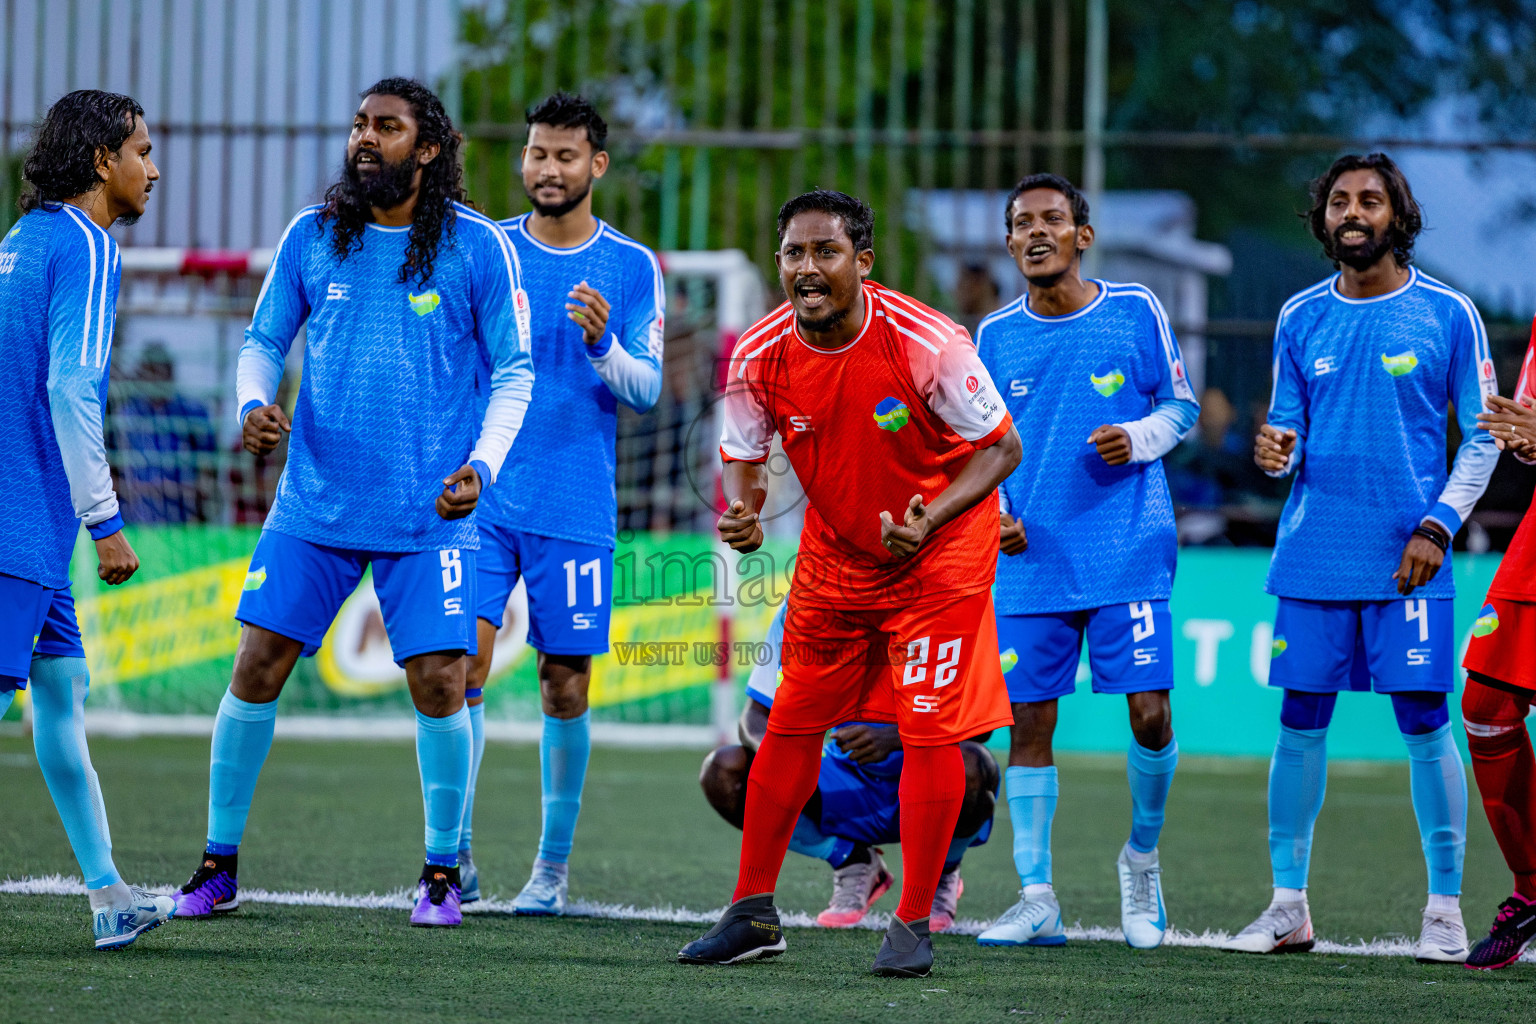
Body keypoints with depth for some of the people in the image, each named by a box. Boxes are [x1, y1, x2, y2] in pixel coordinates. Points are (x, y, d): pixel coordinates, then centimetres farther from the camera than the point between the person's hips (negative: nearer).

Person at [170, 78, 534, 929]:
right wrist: (253, 403, -8)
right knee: (257, 665, -2)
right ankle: (218, 864, 11)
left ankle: (443, 869, 11)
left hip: (427, 510, -2)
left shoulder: (477, 247, -3)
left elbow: (514, 371, 2)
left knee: (439, 683, -7)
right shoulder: (312, 237, 3)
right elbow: (262, 341, 13)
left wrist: (482, 465, -11)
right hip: (314, 502, 2)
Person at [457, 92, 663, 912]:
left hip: (576, 508, -1)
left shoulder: (631, 267, 3)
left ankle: (553, 866, 12)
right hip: (482, 498, 1)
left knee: (565, 685, 1)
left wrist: (603, 347, -20)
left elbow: (648, 389, -1)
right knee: (463, 660, -10)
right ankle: (456, 856, -4)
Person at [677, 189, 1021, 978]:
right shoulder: (759, 356, -15)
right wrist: (743, 514, -22)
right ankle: (752, 914, 15)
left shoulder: (926, 343, -26)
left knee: (930, 731, -8)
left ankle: (913, 925, 3)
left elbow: (1002, 449, -16)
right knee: (791, 723, 6)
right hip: (833, 552, 4)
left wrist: (928, 521, -30)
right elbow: (742, 457, 1)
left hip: (938, 553, -4)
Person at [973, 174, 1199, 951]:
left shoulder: (1135, 312, 0)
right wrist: (991, 511, -1)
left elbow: (1181, 407, 8)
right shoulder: (996, 335, 7)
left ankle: (1142, 858, 18)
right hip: (1031, 560, 2)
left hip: (1128, 551, -2)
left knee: (1149, 712, -9)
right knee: (1028, 720, -1)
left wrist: (1139, 438, -12)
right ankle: (1036, 900, 6)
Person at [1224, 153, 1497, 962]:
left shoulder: (1447, 314, 0)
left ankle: (1444, 910, 2)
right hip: (1314, 556, 3)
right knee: (1300, 721, 2)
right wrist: (1274, 451, -10)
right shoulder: (1301, 318, 8)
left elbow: (1482, 435, 3)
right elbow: (1290, 428, 14)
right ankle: (1288, 905, 10)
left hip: (1407, 560, -3)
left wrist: (1440, 525, -8)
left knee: (1424, 721, -5)